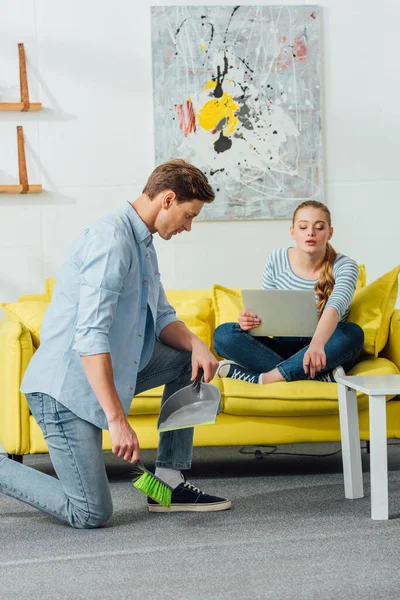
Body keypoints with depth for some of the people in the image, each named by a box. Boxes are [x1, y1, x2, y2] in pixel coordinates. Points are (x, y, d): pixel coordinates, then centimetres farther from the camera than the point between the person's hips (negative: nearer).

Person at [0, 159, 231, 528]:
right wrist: (117, 419, -31)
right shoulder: (111, 239, -20)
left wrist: (195, 344, -5)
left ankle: (169, 482, 10)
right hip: (66, 386, -10)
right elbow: (90, 336, -28)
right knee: (91, 514, -11)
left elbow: (161, 318, 18)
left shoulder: (143, 244, 12)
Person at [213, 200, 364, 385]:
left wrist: (317, 344, -53)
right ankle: (319, 375, -29)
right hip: (283, 348, 3)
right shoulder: (276, 260, -1)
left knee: (353, 333, -34)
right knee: (223, 333, -19)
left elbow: (335, 307, -31)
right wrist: (250, 319, -21)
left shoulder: (344, 266, -11)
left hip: (327, 354, -3)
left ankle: (265, 378, -32)